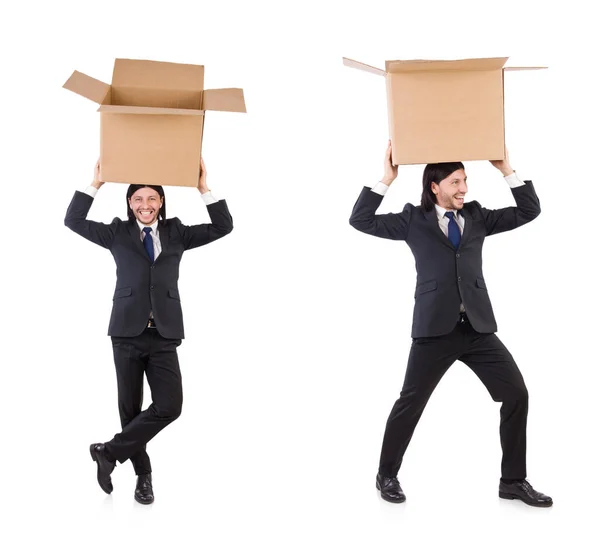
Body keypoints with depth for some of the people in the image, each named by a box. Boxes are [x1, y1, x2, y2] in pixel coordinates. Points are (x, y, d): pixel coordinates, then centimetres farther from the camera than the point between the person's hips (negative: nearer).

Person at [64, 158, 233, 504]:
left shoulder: (177, 233, 9)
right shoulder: (118, 233, 7)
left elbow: (223, 228, 4)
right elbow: (73, 221, 1)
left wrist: (204, 188, -4)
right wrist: (96, 184, -4)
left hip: (164, 336, 0)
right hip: (128, 333, 0)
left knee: (170, 407, -12)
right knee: (131, 409, 8)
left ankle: (109, 451, 5)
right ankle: (143, 474, 26)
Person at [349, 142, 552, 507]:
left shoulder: (477, 216, 12)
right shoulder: (414, 219, 3)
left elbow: (529, 211, 11)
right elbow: (361, 221, -3)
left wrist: (507, 169, 3)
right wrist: (387, 179, -7)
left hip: (478, 327, 4)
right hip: (435, 328, -3)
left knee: (517, 394, 0)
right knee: (411, 403, 4)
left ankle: (513, 481, 15)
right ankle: (387, 475, 25)